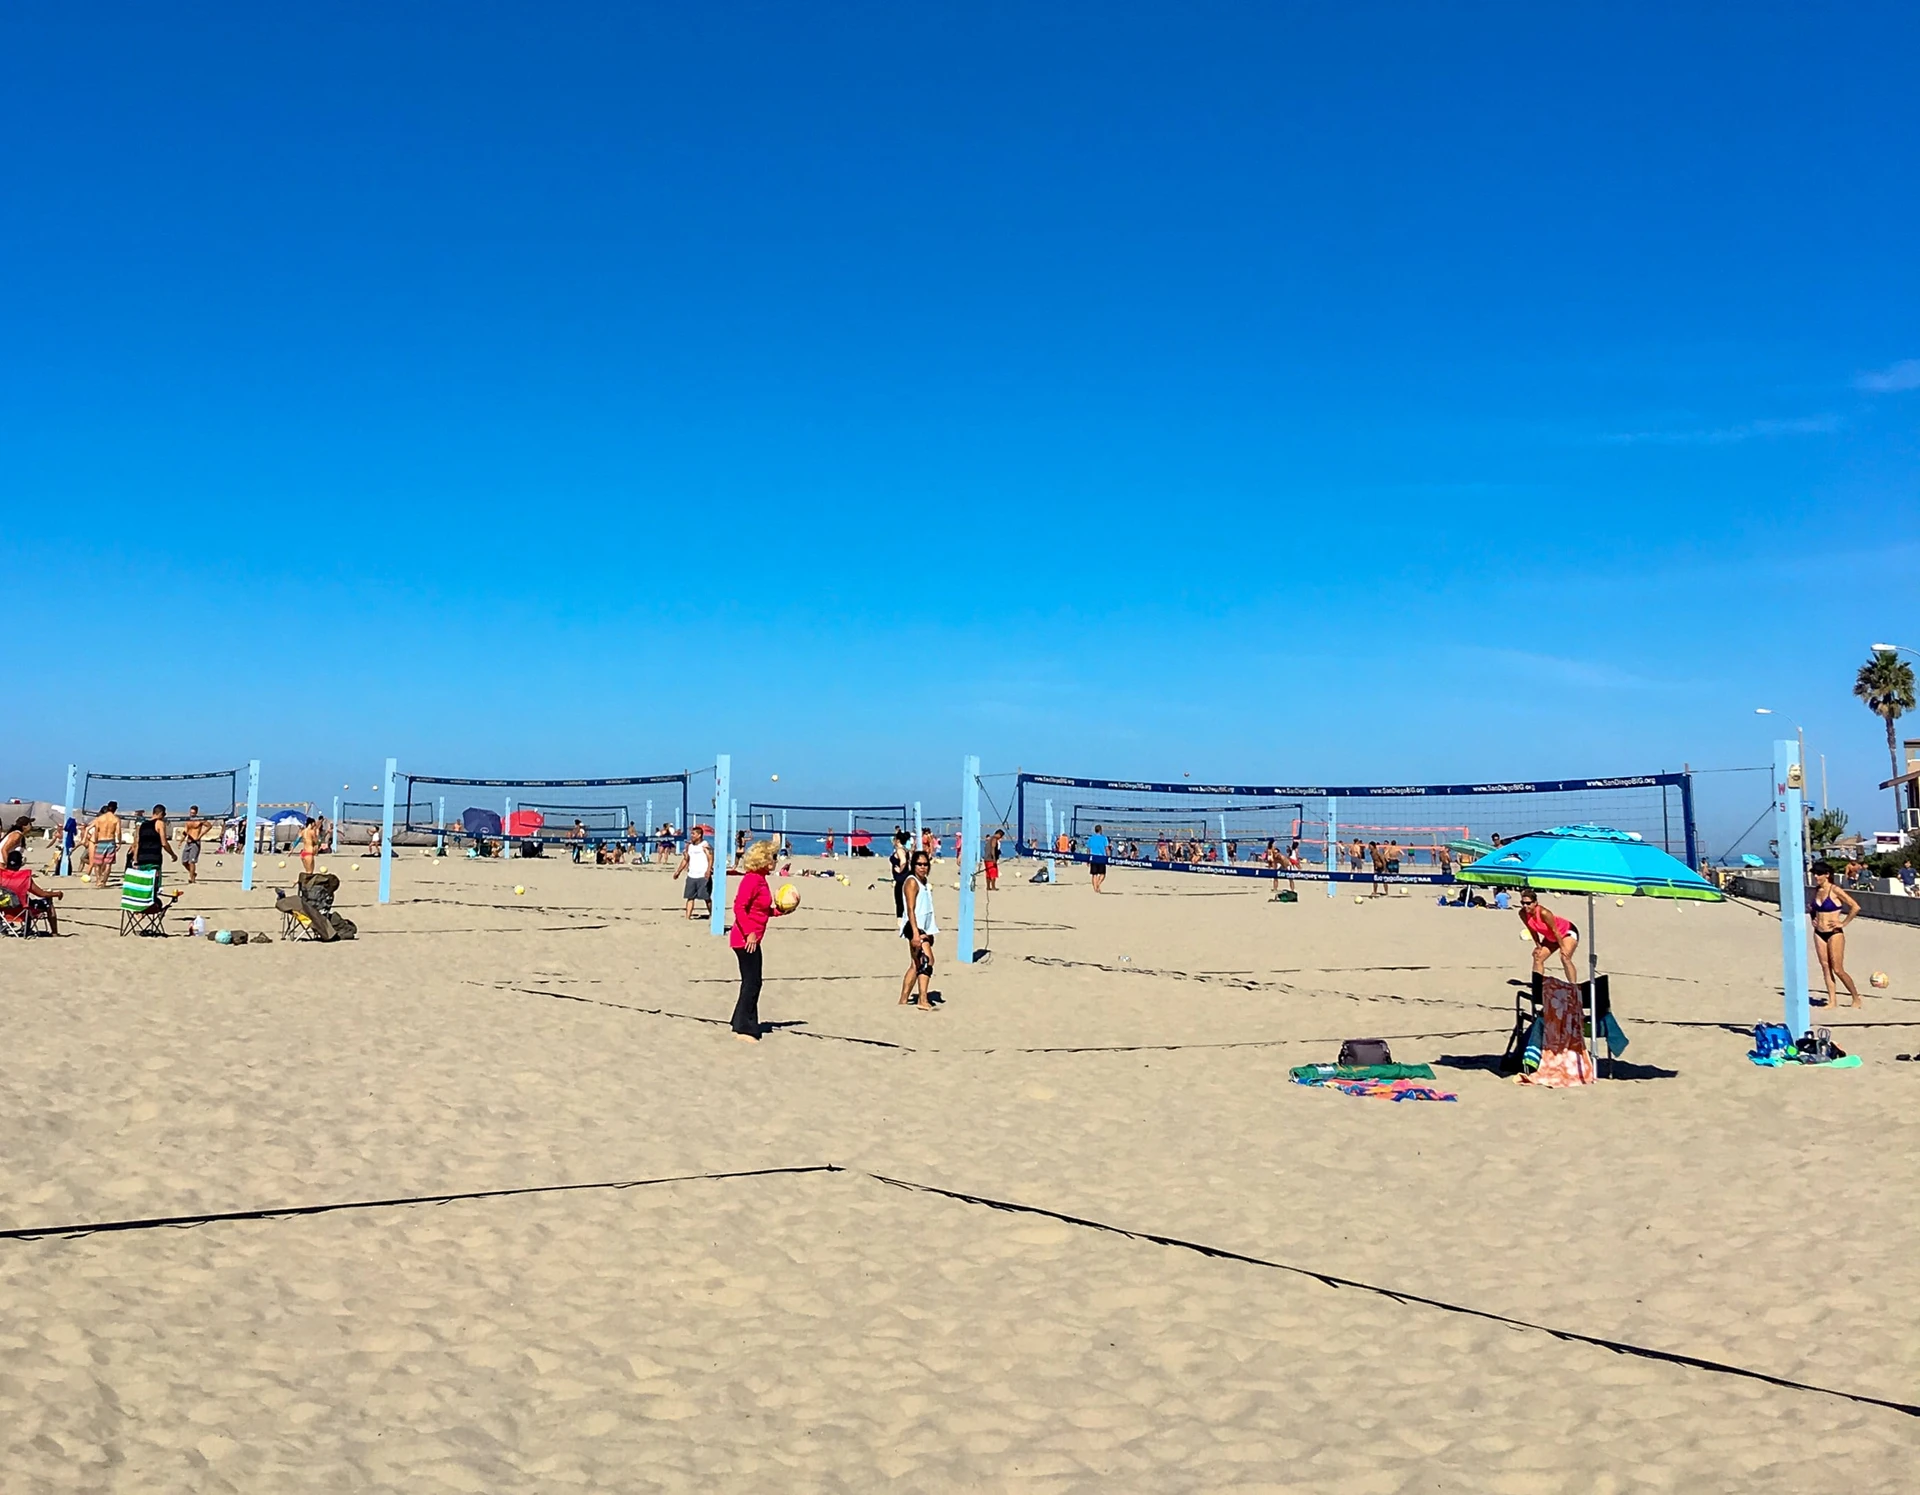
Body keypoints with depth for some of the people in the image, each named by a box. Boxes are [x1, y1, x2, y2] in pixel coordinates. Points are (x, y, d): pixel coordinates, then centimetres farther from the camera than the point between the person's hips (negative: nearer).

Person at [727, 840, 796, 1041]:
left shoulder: (760, 879, 14)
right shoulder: (751, 879, -16)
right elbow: (739, 907, -24)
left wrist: (781, 910, 8)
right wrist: (749, 933, -26)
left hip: (752, 940, 10)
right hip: (745, 939, -10)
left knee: (751, 983, 15)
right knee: (752, 983, -6)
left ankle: (741, 1026, 23)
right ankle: (745, 1029, -1)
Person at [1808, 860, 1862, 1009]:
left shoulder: (1835, 890, -12)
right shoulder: (1815, 891, 7)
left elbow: (1855, 907, -15)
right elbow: (1810, 906, 28)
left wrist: (1843, 923, -11)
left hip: (1834, 934, -6)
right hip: (1819, 934, 6)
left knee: (1838, 970, -5)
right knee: (1825, 967, 4)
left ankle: (1856, 999, 10)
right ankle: (1832, 1001, 9)